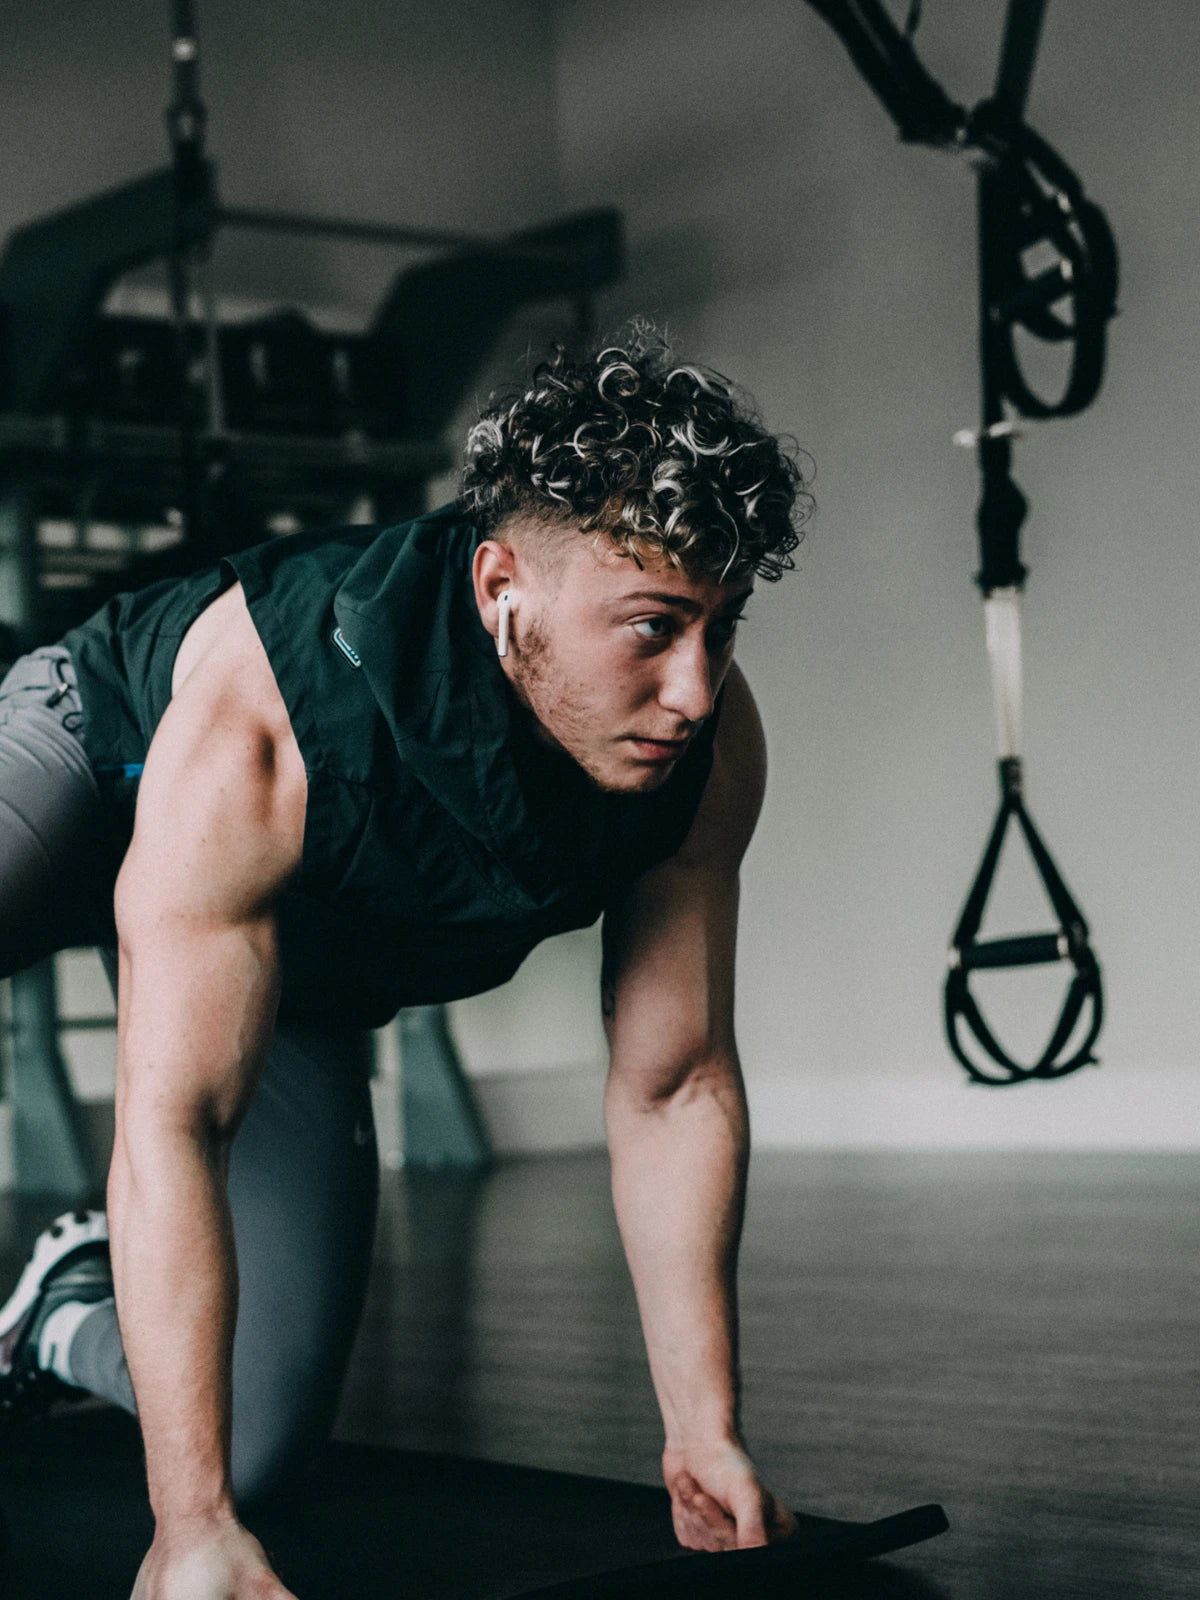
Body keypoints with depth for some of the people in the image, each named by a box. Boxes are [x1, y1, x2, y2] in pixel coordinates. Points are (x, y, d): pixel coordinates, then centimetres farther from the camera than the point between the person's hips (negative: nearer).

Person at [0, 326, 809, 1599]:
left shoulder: (708, 749, -30)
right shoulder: (256, 728, -43)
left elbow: (676, 1088, -20)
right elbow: (173, 1121, -44)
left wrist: (704, 1438, -21)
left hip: (310, 968, 5)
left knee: (262, 1439, 5)